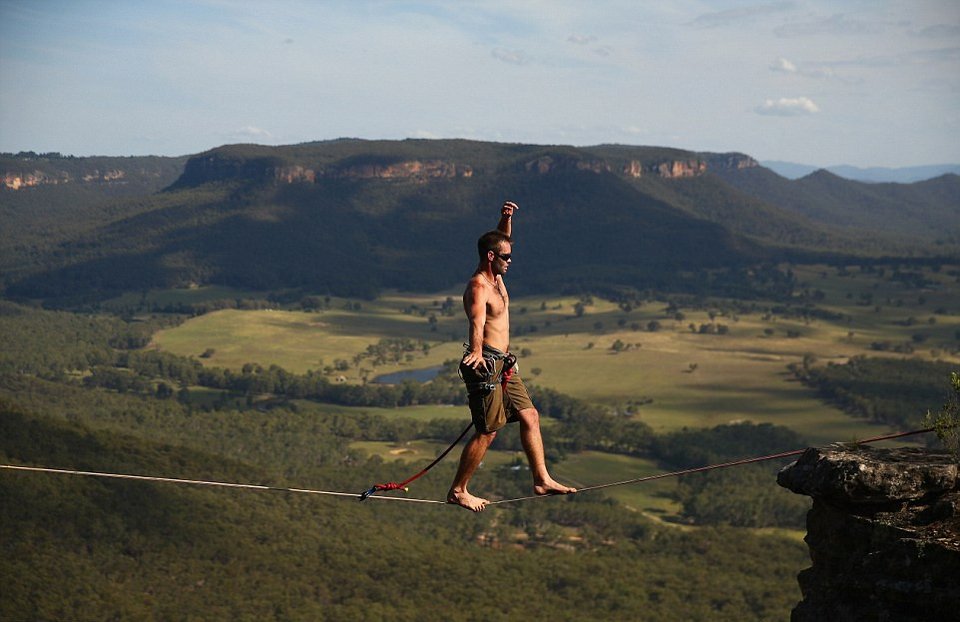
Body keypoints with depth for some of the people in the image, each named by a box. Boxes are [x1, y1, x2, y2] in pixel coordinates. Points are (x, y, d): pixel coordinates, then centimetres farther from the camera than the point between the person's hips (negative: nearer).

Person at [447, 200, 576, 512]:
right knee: (488, 431, -6)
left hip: (503, 364, 10)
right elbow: (477, 321, -39)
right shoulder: (478, 287, -20)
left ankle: (542, 480, 16)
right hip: (486, 365, -10)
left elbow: (501, 241, 24)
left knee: (530, 417, 10)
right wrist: (476, 352, -56)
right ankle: (457, 491, 3)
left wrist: (506, 218, 5)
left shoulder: (495, 277, 9)